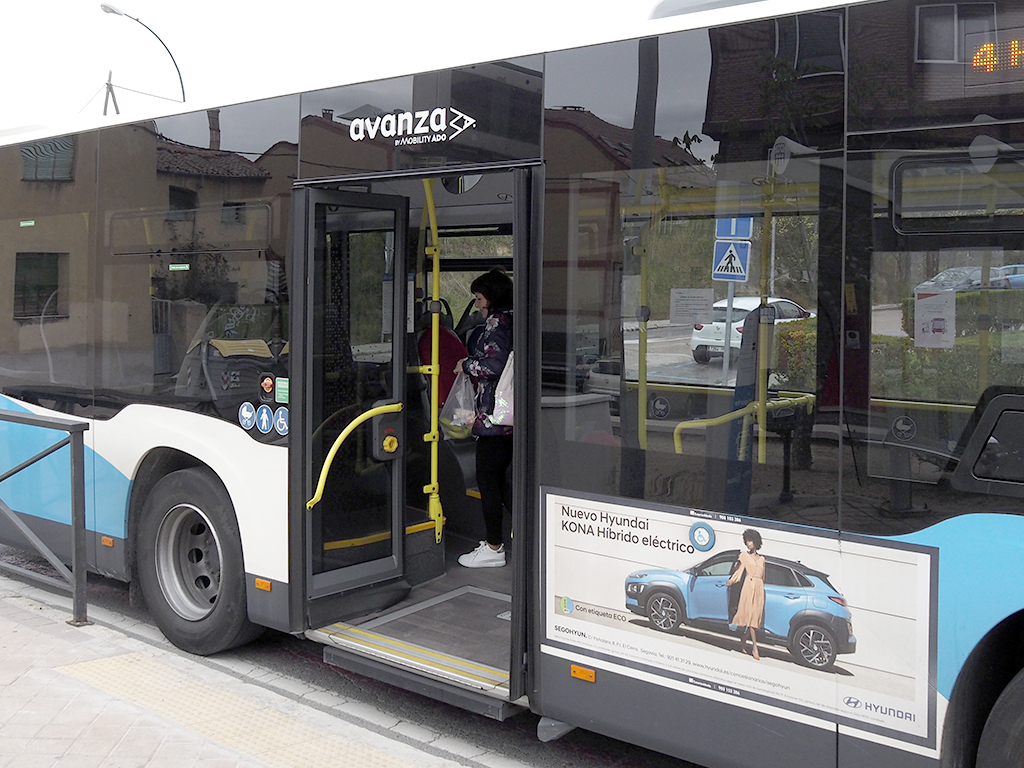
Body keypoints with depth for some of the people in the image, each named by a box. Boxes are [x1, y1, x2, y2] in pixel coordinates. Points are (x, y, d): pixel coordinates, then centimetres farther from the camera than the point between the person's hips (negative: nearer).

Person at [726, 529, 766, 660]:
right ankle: (755, 647, -13)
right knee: (750, 615, -10)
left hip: (759, 588, 4)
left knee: (755, 617, 1)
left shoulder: (762, 558, 17)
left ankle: (743, 641, 14)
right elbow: (739, 570, 4)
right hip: (749, 586, -4)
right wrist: (731, 581, -9)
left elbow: (762, 576, 20)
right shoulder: (744, 555, 8)